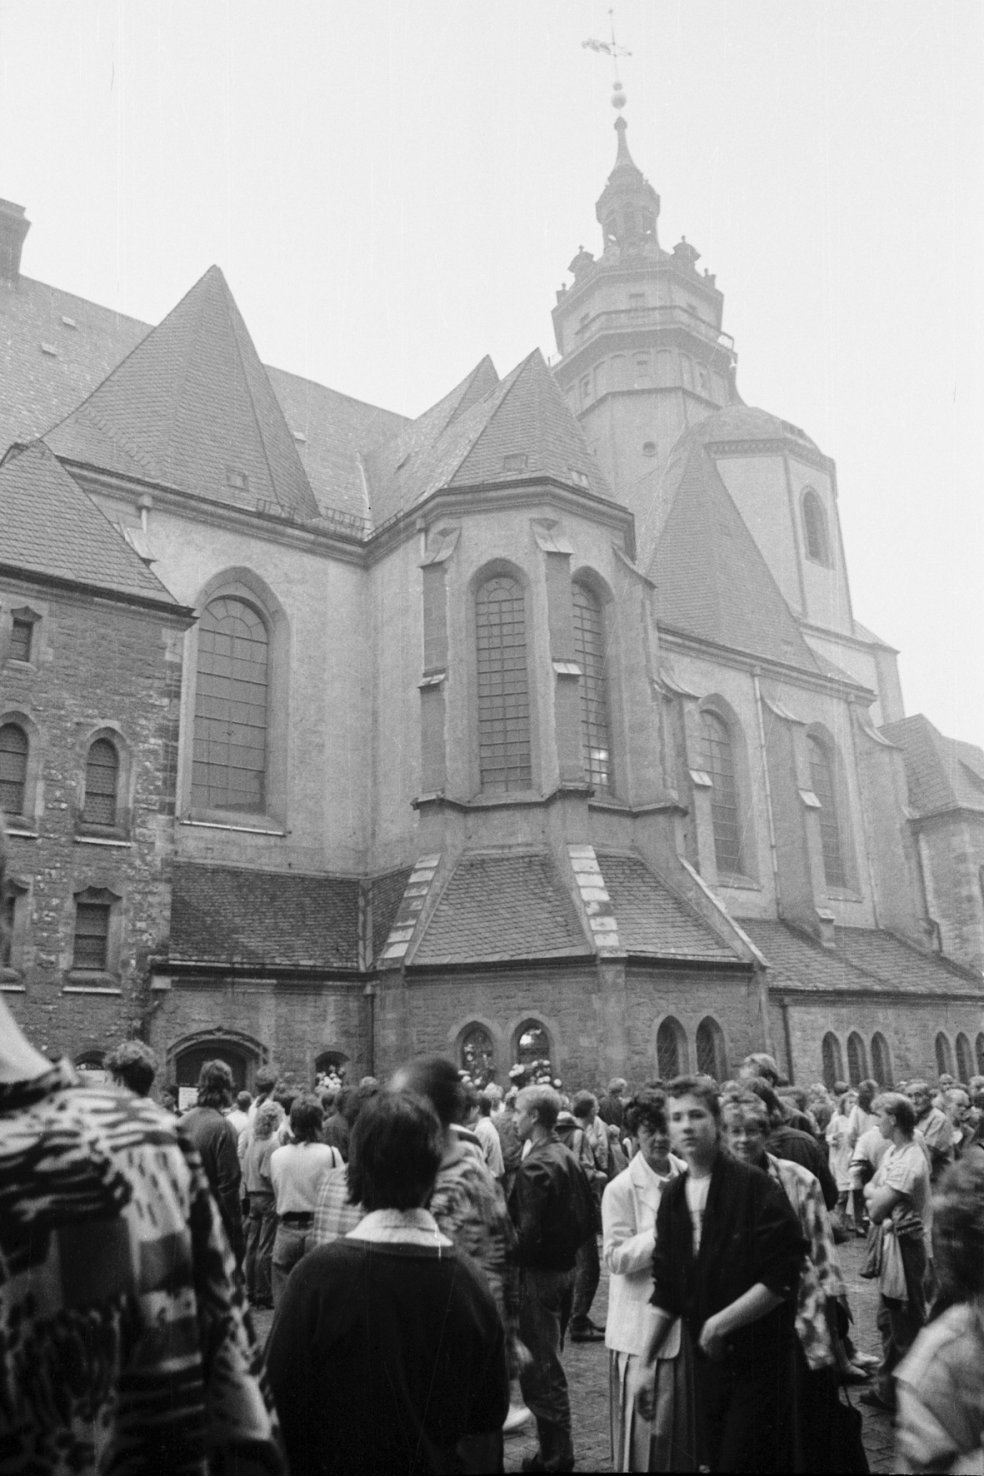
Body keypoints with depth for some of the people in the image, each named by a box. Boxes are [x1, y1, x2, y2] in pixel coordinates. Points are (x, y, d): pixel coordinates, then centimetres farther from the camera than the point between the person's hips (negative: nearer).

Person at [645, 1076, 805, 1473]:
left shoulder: (753, 1186, -15)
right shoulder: (673, 1196, 3)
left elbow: (782, 1276, -19)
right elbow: (667, 1290, 11)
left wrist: (723, 1321, -20)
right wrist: (646, 1361, 10)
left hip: (760, 1360, -5)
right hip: (707, 1356, 6)